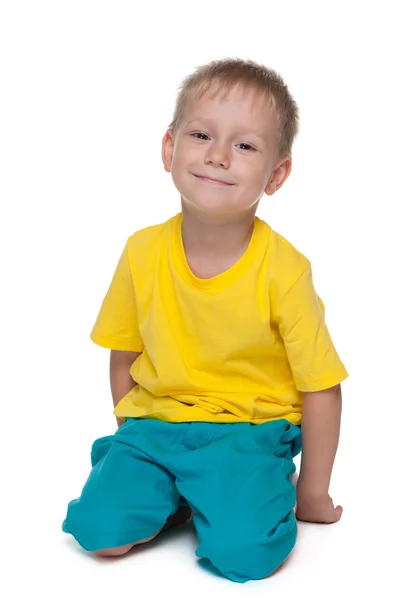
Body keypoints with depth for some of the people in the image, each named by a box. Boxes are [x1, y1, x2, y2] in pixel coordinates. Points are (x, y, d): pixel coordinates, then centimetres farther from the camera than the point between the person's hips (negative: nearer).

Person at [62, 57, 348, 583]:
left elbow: (321, 389, -8)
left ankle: (250, 490, 7)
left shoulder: (283, 270, -16)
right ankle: (173, 493, 11)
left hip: (249, 432, -3)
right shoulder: (143, 253, -7)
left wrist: (312, 494, -1)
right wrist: (133, 445, 7)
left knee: (243, 551, -25)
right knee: (100, 530, -16)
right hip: (154, 424, 3)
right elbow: (124, 358, 8)